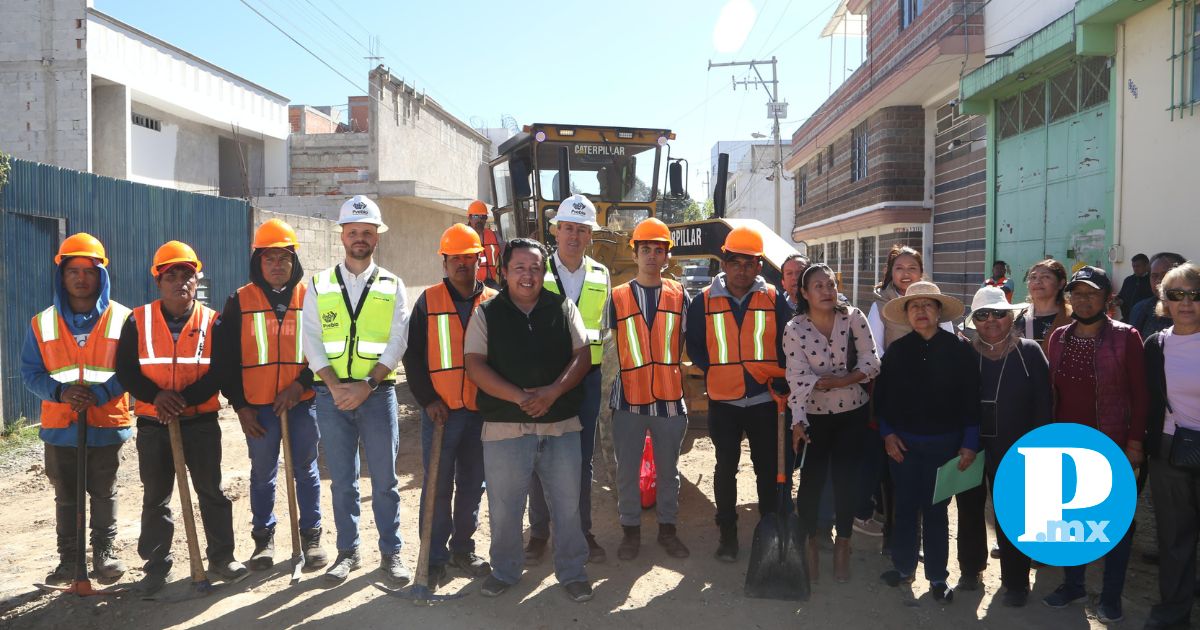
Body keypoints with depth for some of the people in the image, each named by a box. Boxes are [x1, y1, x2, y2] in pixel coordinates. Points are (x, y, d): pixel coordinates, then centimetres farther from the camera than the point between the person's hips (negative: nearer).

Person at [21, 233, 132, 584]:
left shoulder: (121, 319, -3)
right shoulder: (42, 323, 3)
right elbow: (30, 373, 2)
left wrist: (97, 394, -21)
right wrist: (61, 391, -17)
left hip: (108, 424, -2)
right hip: (60, 427, 2)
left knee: (104, 495, 11)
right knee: (66, 498, 11)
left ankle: (104, 553, 24)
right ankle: (69, 560, 22)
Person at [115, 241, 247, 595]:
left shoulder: (212, 322, -1)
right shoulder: (138, 321, 0)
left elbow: (220, 373, -8)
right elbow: (125, 370, -3)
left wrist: (185, 400, -20)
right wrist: (156, 395, -19)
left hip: (201, 421, -1)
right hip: (152, 423, 1)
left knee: (211, 491, 5)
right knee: (155, 498, 10)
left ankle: (221, 557, 17)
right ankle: (157, 566, 21)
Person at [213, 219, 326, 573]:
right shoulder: (240, 301, 3)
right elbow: (226, 358, 4)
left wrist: (300, 384, -11)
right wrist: (239, 405, -1)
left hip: (303, 402, -1)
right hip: (257, 407, 1)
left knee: (306, 471, 9)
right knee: (262, 474, 11)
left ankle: (311, 536, 21)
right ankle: (263, 538, 26)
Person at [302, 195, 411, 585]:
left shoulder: (392, 286, 6)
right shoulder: (319, 285, 8)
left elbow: (397, 341, -2)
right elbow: (311, 340, 1)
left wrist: (366, 385, -13)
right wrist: (336, 386, -11)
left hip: (377, 392, -1)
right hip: (331, 394, 1)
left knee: (385, 478, 3)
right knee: (341, 479, 9)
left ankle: (391, 553, 15)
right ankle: (348, 551, 22)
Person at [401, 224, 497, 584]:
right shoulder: (428, 301, 2)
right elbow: (412, 354, 1)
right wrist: (427, 399, -7)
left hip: (481, 411, 2)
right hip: (440, 410, -2)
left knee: (472, 485, 11)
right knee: (438, 486, 3)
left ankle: (463, 550, 26)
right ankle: (435, 558, 14)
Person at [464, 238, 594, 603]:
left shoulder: (564, 308, 6)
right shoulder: (486, 314, 3)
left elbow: (582, 356, 1)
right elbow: (475, 365, -5)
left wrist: (553, 391, -15)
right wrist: (519, 397, -16)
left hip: (561, 426, 1)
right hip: (504, 428, 0)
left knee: (567, 504, 8)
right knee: (504, 507, 10)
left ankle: (572, 572, 25)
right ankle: (504, 571, 31)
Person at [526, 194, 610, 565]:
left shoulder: (601, 276, 8)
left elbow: (606, 328, 12)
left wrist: (603, 370, 5)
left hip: (587, 377, 2)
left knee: (582, 458, 8)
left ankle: (582, 531, 20)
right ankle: (539, 532, 16)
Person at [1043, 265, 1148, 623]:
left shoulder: (1125, 337, -8)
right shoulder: (1059, 338, 3)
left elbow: (1139, 393, -7)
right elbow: (1054, 390, 8)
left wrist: (1135, 442, -10)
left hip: (1112, 444, -4)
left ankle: (1111, 596, 21)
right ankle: (1073, 584, 29)